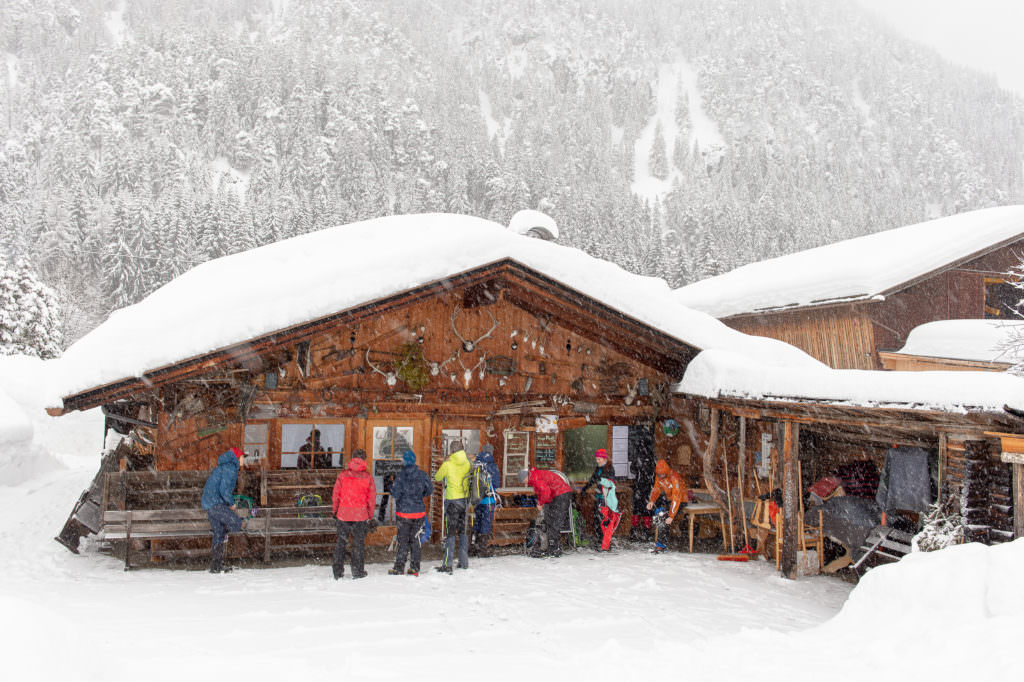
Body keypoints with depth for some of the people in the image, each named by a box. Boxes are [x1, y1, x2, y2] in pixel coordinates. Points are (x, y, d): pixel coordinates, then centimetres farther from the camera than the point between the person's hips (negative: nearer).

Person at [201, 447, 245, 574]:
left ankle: (216, 566, 12)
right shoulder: (230, 468, -11)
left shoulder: (222, 466, 21)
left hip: (208, 504, 10)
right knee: (236, 523, -13)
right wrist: (232, 503, -4)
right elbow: (224, 489, -19)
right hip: (215, 504, -10)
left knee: (219, 534, 10)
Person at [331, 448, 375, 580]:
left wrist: (335, 511, 12)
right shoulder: (368, 477, -3)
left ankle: (338, 573, 14)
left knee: (340, 543, 11)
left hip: (343, 514, 1)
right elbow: (372, 497, 0)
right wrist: (370, 516, 10)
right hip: (361, 515, -1)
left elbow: (335, 495, 0)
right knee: (358, 543, 10)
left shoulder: (343, 475, -3)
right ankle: (357, 572, 14)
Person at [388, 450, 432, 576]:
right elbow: (430, 489, 5)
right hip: (419, 512, 3)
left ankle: (399, 568, 7)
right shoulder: (422, 474, -3)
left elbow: (395, 493, -14)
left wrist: (392, 486, 6)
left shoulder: (401, 476, -14)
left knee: (403, 540, 5)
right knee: (415, 540, 12)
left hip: (404, 512, -3)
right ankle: (415, 568, 14)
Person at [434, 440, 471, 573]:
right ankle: (464, 562, 20)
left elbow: (437, 477, 2)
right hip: (465, 499, 5)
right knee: (463, 531, 15)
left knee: (450, 532, -1)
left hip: (452, 501, -5)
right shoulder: (467, 463, -1)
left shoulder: (448, 464, -12)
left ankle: (447, 565, -2)